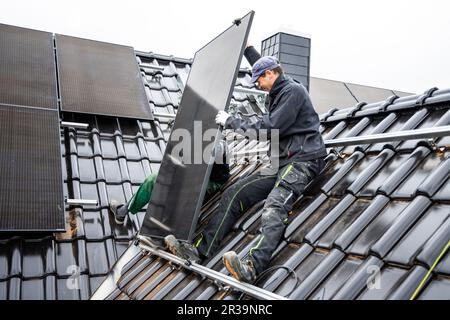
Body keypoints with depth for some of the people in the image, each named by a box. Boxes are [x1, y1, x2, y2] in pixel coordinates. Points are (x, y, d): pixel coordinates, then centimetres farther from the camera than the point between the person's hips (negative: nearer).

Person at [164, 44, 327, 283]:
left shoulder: (293, 91, -7)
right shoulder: (279, 92, 21)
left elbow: (268, 128, -17)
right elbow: (263, 66, 45)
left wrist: (230, 121, -8)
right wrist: (247, 48, 50)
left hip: (303, 159, -9)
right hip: (281, 162, 9)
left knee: (274, 205, -34)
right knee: (234, 193, -4)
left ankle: (253, 266, -55)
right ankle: (201, 249, -9)